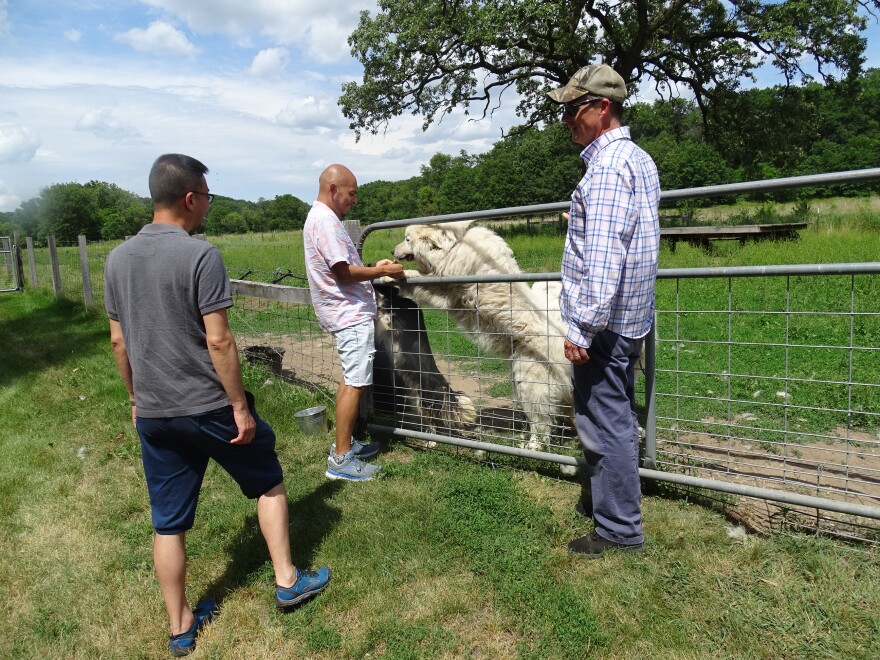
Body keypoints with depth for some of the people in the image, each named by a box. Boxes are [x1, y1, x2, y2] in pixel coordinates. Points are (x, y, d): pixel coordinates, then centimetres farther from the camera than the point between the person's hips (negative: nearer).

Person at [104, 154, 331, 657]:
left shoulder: (117, 259, 4)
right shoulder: (201, 255, -17)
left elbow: (119, 341, 9)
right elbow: (218, 340, -19)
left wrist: (137, 398, 20)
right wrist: (240, 405, -12)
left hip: (153, 414, 6)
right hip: (209, 407, -6)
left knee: (169, 523, 15)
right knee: (268, 483, 17)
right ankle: (288, 580, 27)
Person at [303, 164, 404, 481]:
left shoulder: (320, 218, 17)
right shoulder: (325, 221, -16)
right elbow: (343, 272, -21)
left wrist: (372, 267, 12)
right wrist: (381, 271, -11)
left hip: (346, 312, 11)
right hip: (351, 314, -11)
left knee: (350, 379, 17)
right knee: (355, 383, -8)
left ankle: (344, 442, 27)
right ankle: (340, 459, -3)